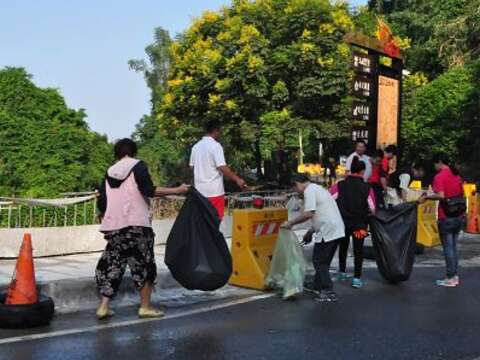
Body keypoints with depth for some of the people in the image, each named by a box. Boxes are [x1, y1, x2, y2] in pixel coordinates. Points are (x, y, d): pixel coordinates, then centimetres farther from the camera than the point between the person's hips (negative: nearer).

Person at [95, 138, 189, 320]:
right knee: (144, 265, 6)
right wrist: (177, 190, -11)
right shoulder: (138, 166, 0)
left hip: (114, 227, 5)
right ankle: (145, 307, 7)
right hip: (137, 224, -4)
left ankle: (104, 306, 8)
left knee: (112, 264, 12)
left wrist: (105, 216, 30)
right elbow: (148, 190, -14)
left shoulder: (109, 173, 14)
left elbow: (101, 204, 11)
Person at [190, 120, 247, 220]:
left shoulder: (196, 146, 10)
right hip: (214, 191, -7)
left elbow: (192, 167, 15)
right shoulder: (215, 145, -12)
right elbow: (222, 167, -19)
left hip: (200, 191, 7)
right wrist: (237, 179, -11)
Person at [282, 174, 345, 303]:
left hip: (327, 231, -10)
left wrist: (291, 223, -8)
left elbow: (308, 214, -18)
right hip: (336, 230, 10)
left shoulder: (309, 190, -8)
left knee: (319, 262, -1)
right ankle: (318, 288, 27)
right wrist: (310, 232, 29)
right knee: (323, 261, 18)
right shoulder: (317, 188, 23)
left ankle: (328, 292, 0)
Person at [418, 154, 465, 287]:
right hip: (459, 216, 7)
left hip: (446, 217, -7)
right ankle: (455, 276, 18)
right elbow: (462, 194, 19)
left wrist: (426, 197, -11)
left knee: (448, 248, 0)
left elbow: (440, 196, -23)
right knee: (453, 247, 15)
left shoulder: (439, 176, -12)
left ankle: (450, 278, 4)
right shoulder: (456, 175, 11)